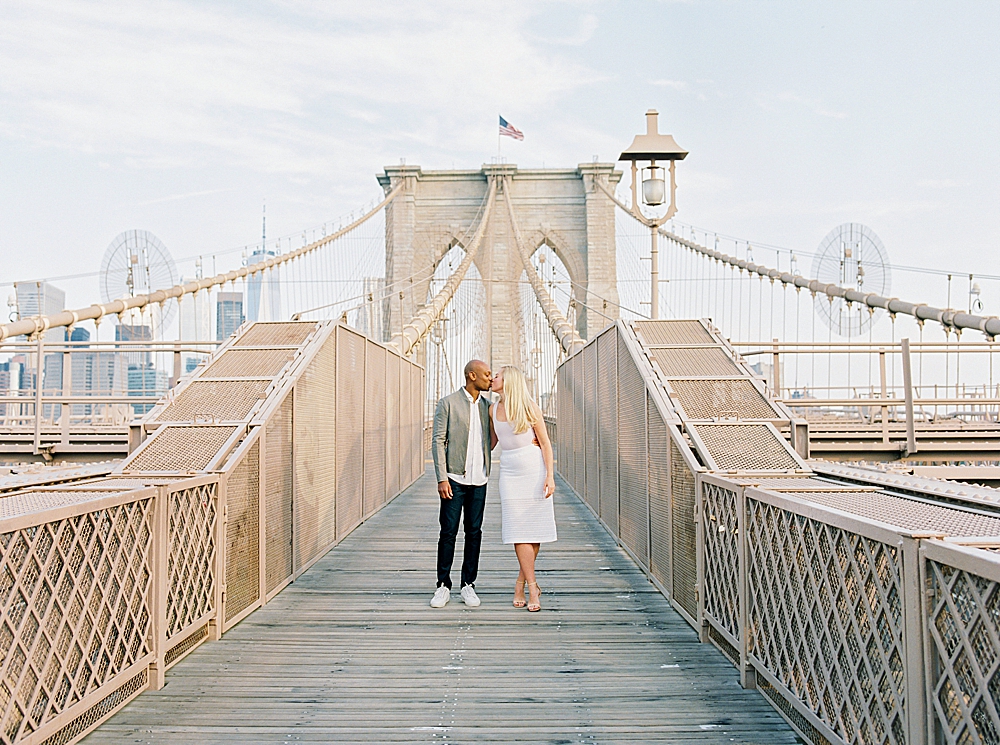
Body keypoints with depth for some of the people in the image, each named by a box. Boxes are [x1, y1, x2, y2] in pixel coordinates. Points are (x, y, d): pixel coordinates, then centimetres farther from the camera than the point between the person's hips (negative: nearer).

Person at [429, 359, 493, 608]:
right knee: (448, 532, -2)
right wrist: (442, 478, -12)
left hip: (479, 480, 4)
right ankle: (443, 586, 8)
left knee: (474, 532, 6)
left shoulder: (486, 406, 12)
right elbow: (438, 441, -6)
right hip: (455, 478, -4)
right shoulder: (448, 403, -3)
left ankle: (468, 585, 14)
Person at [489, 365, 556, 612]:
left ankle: (521, 583, 15)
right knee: (519, 530, -4)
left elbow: (545, 443, -5)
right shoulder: (493, 409, 7)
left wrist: (550, 476, -13)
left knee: (535, 529, 0)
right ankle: (532, 587, 0)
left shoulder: (529, 407, -6)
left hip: (534, 470, -3)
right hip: (510, 472, 3)